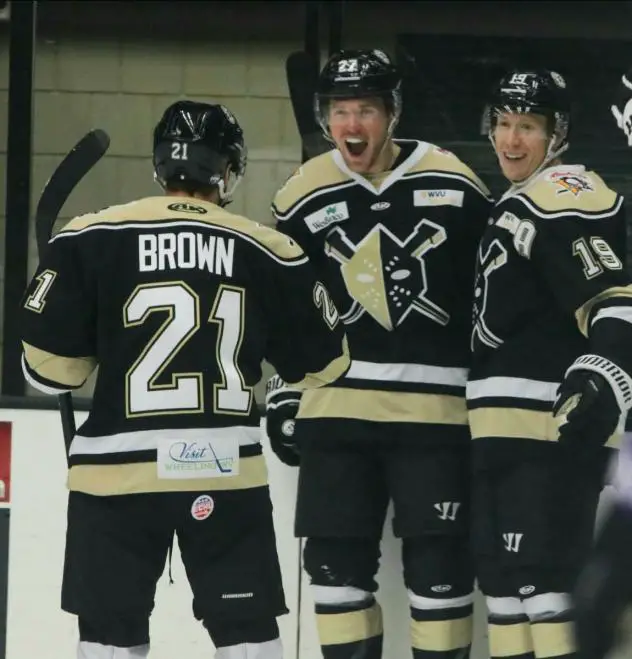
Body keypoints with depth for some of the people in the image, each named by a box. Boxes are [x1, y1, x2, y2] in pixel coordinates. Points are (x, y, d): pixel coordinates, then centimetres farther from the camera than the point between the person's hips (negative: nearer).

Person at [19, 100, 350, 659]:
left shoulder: (91, 238, -5)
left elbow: (51, 362, -4)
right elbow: (321, 363, 9)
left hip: (118, 469, -1)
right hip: (226, 470, 1)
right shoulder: (267, 252, -1)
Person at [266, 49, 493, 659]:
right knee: (335, 556, 4)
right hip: (336, 406, 2)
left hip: (434, 403, -2)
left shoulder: (452, 186, -4)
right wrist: (281, 397, 11)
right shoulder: (303, 198, 2)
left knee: (438, 557, 0)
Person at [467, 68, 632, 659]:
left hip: (553, 430, -11)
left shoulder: (567, 200, -12)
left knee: (535, 576, -16)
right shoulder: (513, 205, 20)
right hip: (504, 430, 11)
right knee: (501, 574, 14)